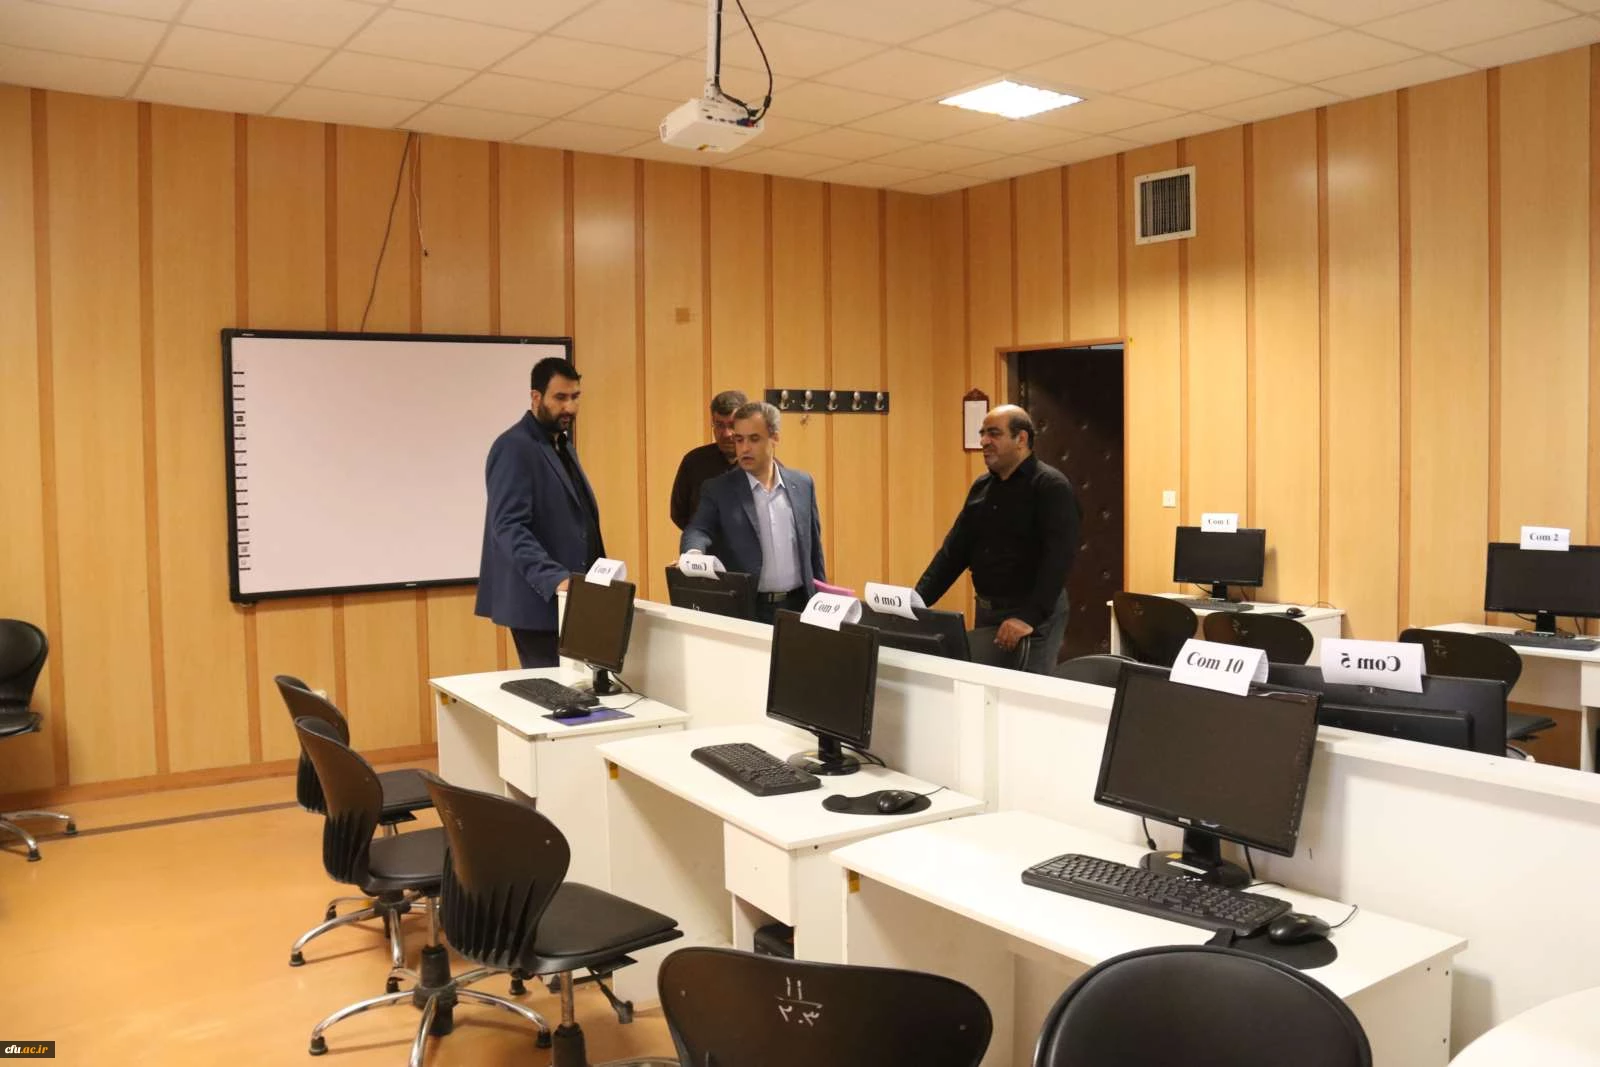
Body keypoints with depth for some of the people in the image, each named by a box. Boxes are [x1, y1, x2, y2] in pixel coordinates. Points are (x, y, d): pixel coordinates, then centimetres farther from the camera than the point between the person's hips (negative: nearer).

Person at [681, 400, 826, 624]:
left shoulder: (802, 484, 7)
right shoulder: (718, 490, 0)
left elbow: (813, 549, 11)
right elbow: (697, 530, -16)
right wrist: (693, 554, -38)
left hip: (797, 607, 2)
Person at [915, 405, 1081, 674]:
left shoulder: (1051, 486, -11)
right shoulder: (981, 487, 11)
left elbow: (1058, 558, -21)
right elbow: (954, 549, 11)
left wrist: (1029, 616, -30)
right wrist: (916, 601, 0)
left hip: (1035, 613, -7)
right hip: (987, 611, 8)